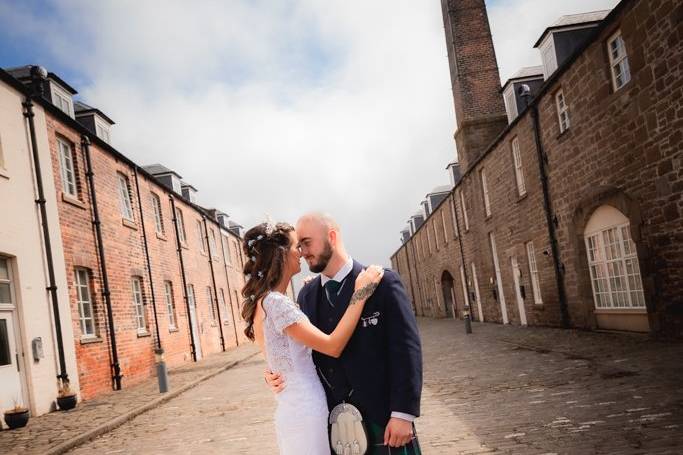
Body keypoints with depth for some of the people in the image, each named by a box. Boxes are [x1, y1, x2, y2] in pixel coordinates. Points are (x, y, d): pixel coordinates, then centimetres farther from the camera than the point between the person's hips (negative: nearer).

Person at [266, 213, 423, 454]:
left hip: (382, 416, -4)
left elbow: (406, 348, -11)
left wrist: (403, 413, -15)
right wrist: (287, 375, -8)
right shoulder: (306, 294, 7)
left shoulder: (383, 282, -9)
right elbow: (309, 351, 12)